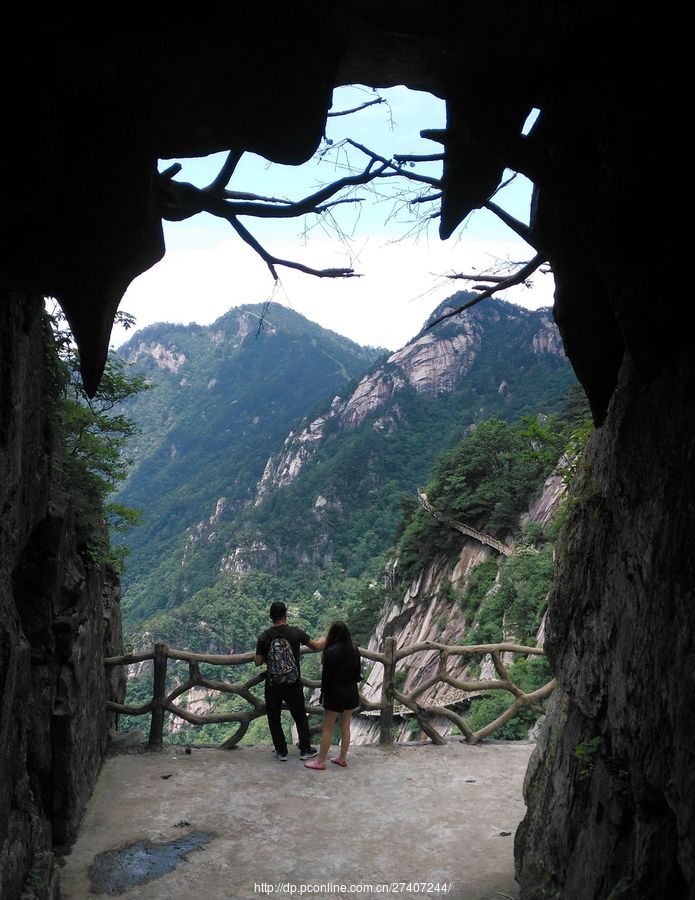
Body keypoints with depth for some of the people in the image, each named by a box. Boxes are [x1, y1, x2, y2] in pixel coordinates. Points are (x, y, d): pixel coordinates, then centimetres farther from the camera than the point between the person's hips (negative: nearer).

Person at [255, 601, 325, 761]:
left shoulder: (263, 636, -10)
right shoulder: (296, 632, -10)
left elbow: (258, 662, -5)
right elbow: (316, 646, 1)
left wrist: (255, 656, 18)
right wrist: (325, 638, 23)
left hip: (273, 686, 0)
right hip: (293, 684, 0)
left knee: (274, 718, 16)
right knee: (300, 716, 17)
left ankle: (281, 751, 21)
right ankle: (305, 750, 25)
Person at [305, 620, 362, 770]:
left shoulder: (331, 651, -20)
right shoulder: (354, 649, -2)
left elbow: (326, 675, -14)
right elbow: (358, 671, 7)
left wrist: (323, 692, -2)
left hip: (335, 693, -6)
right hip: (351, 692, 6)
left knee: (327, 728, 5)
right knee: (345, 727, 16)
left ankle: (321, 761, 13)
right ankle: (342, 758, 25)